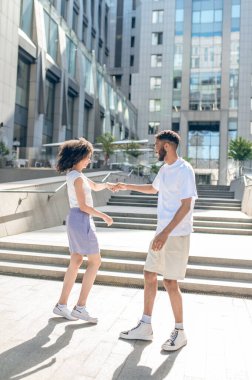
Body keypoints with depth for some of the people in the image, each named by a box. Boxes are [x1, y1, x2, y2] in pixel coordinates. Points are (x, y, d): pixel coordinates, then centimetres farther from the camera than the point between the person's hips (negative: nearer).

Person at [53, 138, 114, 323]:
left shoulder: (74, 175, 14)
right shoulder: (78, 177, -16)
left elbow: (94, 186, 26)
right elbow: (84, 206, -19)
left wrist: (106, 184, 6)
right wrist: (104, 216, -9)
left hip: (76, 220, 10)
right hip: (81, 220, -10)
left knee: (76, 262, 13)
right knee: (95, 262, -2)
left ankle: (62, 304, 20)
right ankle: (80, 307, 1)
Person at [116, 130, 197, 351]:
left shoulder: (184, 170, -15)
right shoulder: (164, 169, 12)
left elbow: (186, 206, -20)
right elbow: (153, 189, 31)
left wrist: (166, 233, -25)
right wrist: (127, 187, 33)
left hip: (177, 235, -9)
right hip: (162, 233, 9)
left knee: (170, 282, -3)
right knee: (149, 275, 11)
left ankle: (180, 332, 16)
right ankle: (145, 327, 23)